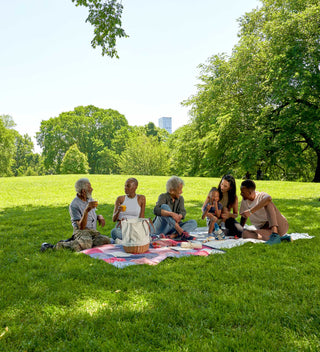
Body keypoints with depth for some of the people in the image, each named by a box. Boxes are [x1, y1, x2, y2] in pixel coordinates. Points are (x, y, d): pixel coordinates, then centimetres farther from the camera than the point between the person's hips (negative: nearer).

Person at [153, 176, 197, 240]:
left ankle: (173, 235, -40)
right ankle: (181, 232, -38)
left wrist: (179, 216, -32)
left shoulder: (180, 198, 9)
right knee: (164, 206, -29)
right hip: (161, 229, -5)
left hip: (173, 228, 5)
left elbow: (183, 212, -7)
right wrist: (171, 214, -40)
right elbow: (156, 210, -26)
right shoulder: (163, 197, -7)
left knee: (193, 222, -17)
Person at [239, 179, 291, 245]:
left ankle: (275, 235, -42)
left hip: (279, 226, -5)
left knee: (268, 203, -29)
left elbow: (268, 198, -38)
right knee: (245, 234, -25)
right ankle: (280, 238, -25)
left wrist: (250, 211, -42)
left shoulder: (261, 195, -11)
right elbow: (244, 217, 24)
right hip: (266, 230, 5)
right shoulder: (244, 201, 9)